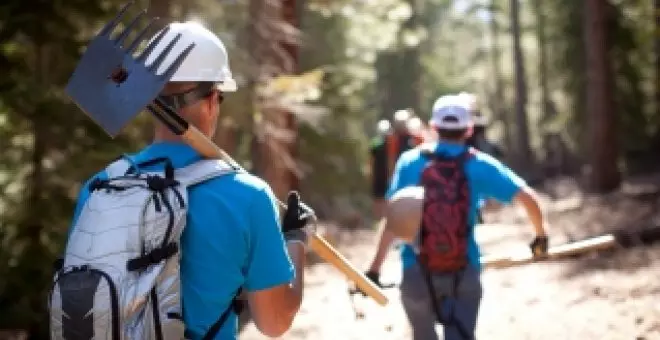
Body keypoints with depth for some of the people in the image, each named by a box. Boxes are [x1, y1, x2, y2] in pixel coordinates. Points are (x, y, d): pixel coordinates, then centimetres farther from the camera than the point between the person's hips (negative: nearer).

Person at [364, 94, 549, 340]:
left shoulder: (410, 162, -3)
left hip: (417, 272, 1)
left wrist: (375, 268, -6)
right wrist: (541, 236, 12)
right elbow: (527, 197, -6)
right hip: (465, 272, -1)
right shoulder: (480, 165, -3)